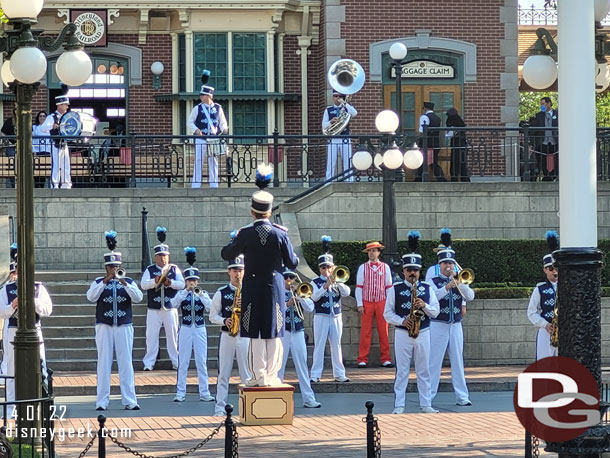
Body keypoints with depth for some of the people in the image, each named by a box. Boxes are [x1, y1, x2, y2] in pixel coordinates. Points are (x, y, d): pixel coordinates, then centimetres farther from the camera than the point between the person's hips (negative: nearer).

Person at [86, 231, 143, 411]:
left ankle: (129, 401, 2)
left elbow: (138, 298, -7)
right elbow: (91, 297, -11)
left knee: (126, 364, 0)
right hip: (104, 327, 0)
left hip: (124, 327, 1)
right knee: (104, 364, -1)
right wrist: (105, 281, -18)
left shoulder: (128, 282, 8)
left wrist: (124, 284, -19)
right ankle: (102, 401, 2)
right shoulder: (98, 282, 7)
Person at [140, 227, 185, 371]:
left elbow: (182, 284, 0)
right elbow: (143, 284, -6)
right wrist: (155, 281, -23)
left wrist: (170, 282, -19)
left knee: (173, 335, 4)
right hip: (153, 310, 0)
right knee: (151, 336, -1)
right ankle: (149, 363, 2)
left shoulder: (174, 269, 8)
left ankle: (176, 362, 10)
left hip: (170, 309, 1)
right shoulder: (150, 270, 6)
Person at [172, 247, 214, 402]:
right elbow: (173, 304, -16)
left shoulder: (203, 294, 6)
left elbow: (210, 307, -11)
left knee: (202, 362, 2)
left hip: (200, 330, 1)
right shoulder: (182, 294, 3)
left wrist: (200, 294, -18)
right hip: (185, 330, -1)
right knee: (183, 363, 1)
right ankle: (180, 393, 4)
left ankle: (204, 393, 6)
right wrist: (187, 291, -18)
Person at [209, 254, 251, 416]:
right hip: (226, 335, 0)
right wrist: (224, 321, -11)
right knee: (223, 373, 0)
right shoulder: (221, 293, 6)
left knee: (246, 373, -1)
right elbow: (213, 316, 8)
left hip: (245, 335, 0)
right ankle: (220, 407, 1)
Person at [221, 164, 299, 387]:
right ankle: (272, 375, 8)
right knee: (274, 333, 7)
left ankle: (259, 375, 3)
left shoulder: (245, 234, -9)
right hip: (275, 287, 1)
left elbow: (227, 255, 4)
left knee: (256, 334, 4)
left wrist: (236, 239, 21)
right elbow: (292, 263, 0)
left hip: (253, 287, -1)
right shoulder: (280, 234, -7)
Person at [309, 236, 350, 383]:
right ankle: (315, 374, 0)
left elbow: (346, 292, -6)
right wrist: (326, 286, -24)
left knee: (336, 346, 7)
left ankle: (339, 374, 11)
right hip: (321, 317, -3)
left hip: (336, 317, 3)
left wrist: (336, 281, -17)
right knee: (319, 346, -2)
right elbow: (315, 297, -14)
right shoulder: (316, 282, 1)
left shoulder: (337, 281, 9)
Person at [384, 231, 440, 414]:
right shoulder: (395, 289, 1)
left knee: (424, 371, 5)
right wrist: (402, 321, -15)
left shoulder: (427, 289, 7)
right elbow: (388, 314, 1)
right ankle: (399, 405, 2)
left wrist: (425, 306, -14)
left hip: (423, 333, 2)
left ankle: (426, 404, 10)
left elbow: (436, 311, 5)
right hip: (402, 334, -2)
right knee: (401, 371, 0)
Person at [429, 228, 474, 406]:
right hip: (438, 326, -4)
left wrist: (460, 284, -16)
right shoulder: (434, 282, 0)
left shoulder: (459, 280, 12)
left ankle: (462, 396, 10)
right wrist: (447, 288, -30)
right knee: (434, 362, -2)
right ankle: (428, 396, 1)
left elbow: (470, 296, -1)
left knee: (458, 362, 7)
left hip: (456, 326, 4)